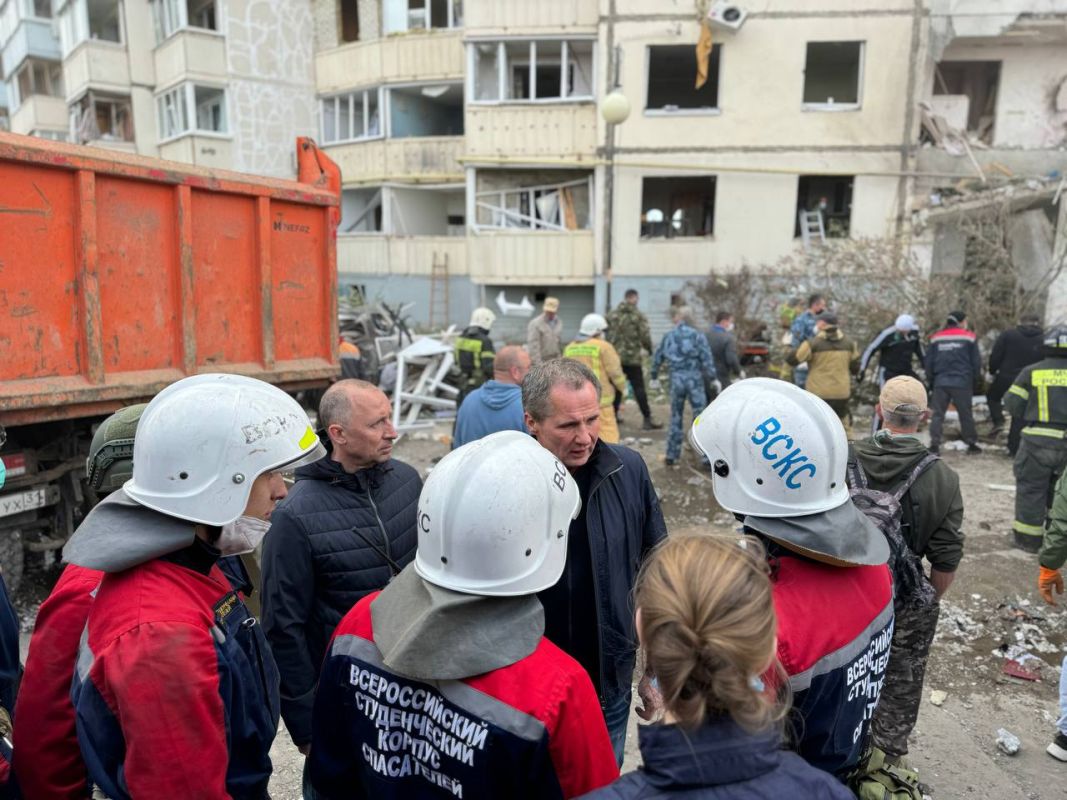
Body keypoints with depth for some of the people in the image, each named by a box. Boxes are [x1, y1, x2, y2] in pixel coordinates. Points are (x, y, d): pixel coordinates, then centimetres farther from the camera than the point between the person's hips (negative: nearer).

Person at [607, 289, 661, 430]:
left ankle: (613, 415, 22)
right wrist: (649, 349, 7)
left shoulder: (612, 315, 4)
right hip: (632, 358, -5)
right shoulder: (639, 316, -9)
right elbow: (645, 336, -11)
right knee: (639, 389, -2)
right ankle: (647, 420, -1)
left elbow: (606, 333, 6)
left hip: (615, 356, 5)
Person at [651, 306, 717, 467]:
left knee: (675, 418, 13)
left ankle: (671, 456, 17)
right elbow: (706, 359, -8)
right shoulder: (697, 336, -2)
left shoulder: (668, 337, 6)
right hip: (694, 379, -3)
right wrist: (713, 378, -2)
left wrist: (654, 377, 24)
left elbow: (657, 358, 11)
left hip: (676, 379, 3)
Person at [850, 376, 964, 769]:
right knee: (899, 688, 21)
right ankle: (890, 758, 39)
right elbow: (946, 559, -10)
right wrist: (931, 601, 8)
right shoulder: (943, 478, -15)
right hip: (908, 605, -1)